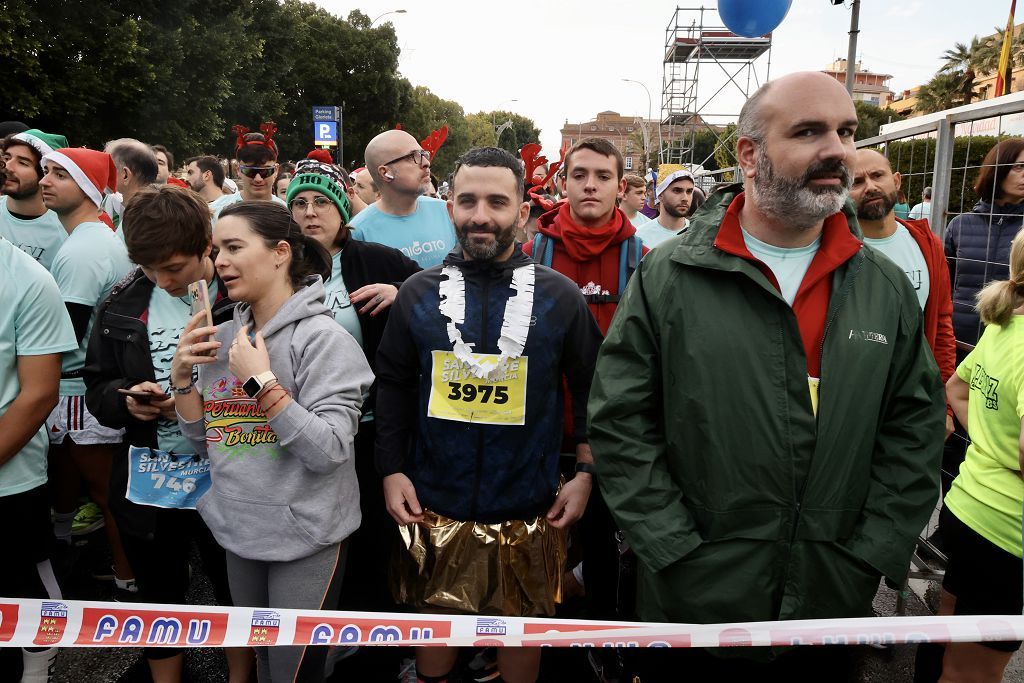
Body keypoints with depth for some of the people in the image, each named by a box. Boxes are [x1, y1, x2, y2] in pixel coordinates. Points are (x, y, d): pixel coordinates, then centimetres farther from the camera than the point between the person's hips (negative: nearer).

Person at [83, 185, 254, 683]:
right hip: (147, 485, 4)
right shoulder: (123, 303, 0)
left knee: (236, 597, 18)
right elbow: (97, 388, 6)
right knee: (158, 602, 22)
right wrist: (125, 399, -15)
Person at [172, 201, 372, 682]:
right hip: (238, 531, 6)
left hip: (305, 535, -6)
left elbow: (328, 452, -23)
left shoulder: (322, 338, -16)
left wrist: (261, 380, -26)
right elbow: (204, 444, 8)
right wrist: (181, 376, -5)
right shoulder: (223, 337, 3)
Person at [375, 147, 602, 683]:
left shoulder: (559, 297, -5)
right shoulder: (418, 293, -1)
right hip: (433, 503, 1)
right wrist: (391, 469, 0)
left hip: (529, 507, -1)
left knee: (523, 625, 16)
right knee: (434, 618, 18)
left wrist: (585, 472, -3)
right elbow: (392, 386, 4)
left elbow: (589, 388, 1)